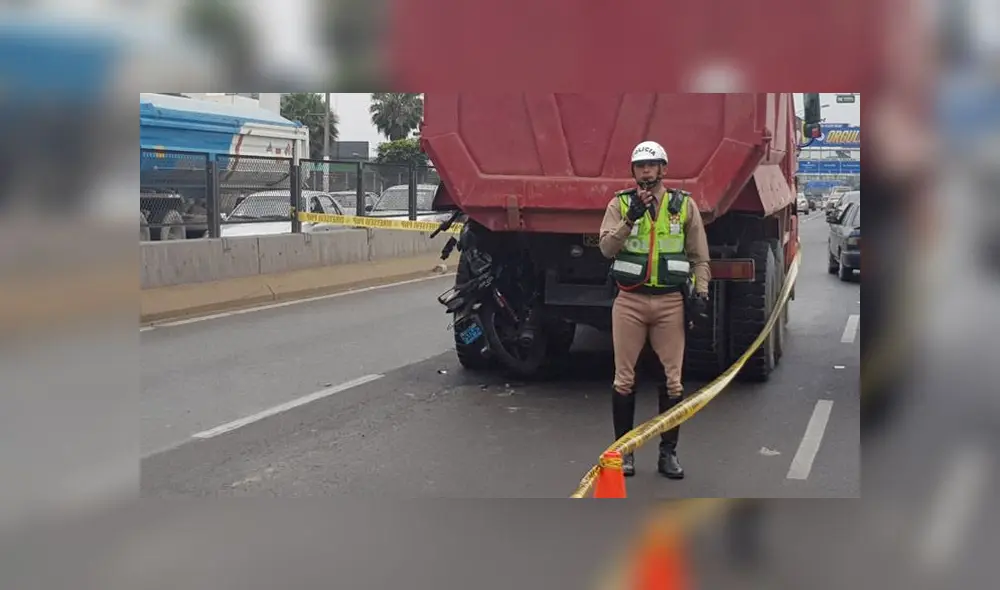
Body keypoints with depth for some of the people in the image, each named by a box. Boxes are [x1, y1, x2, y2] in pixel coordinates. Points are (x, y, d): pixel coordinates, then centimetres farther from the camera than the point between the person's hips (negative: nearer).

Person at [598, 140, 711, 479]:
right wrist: (631, 217, -19)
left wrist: (701, 291, -2)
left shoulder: (684, 205, 5)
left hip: (671, 301, 1)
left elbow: (699, 256, 9)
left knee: (672, 380, 3)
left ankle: (668, 453, 13)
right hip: (630, 300, 0)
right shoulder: (620, 204, 3)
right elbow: (606, 247, -9)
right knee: (624, 378, 3)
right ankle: (624, 450, 15)